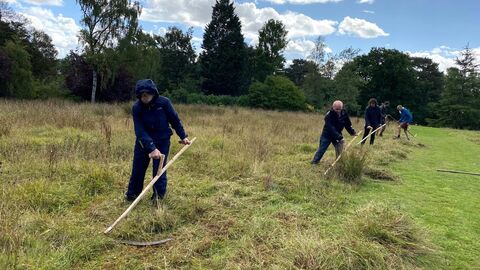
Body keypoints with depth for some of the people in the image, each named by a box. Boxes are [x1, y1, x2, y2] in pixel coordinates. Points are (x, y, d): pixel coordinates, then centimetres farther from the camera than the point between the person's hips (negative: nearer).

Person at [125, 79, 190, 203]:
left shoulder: (164, 102, -20)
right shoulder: (136, 108, -19)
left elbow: (175, 119, -5)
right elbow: (140, 131, -25)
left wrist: (183, 136, 1)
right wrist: (151, 148, -35)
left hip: (162, 141, -1)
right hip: (143, 142, 1)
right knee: (138, 169, 9)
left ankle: (159, 196, 12)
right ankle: (132, 194, 28)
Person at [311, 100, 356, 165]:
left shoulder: (344, 113, -12)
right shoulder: (329, 115, -29)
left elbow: (347, 124, 2)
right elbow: (331, 128, -35)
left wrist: (352, 132, -6)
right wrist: (339, 137, -41)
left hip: (337, 134, 4)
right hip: (327, 135, -4)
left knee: (340, 149, -1)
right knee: (321, 149, 0)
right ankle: (314, 162, 12)